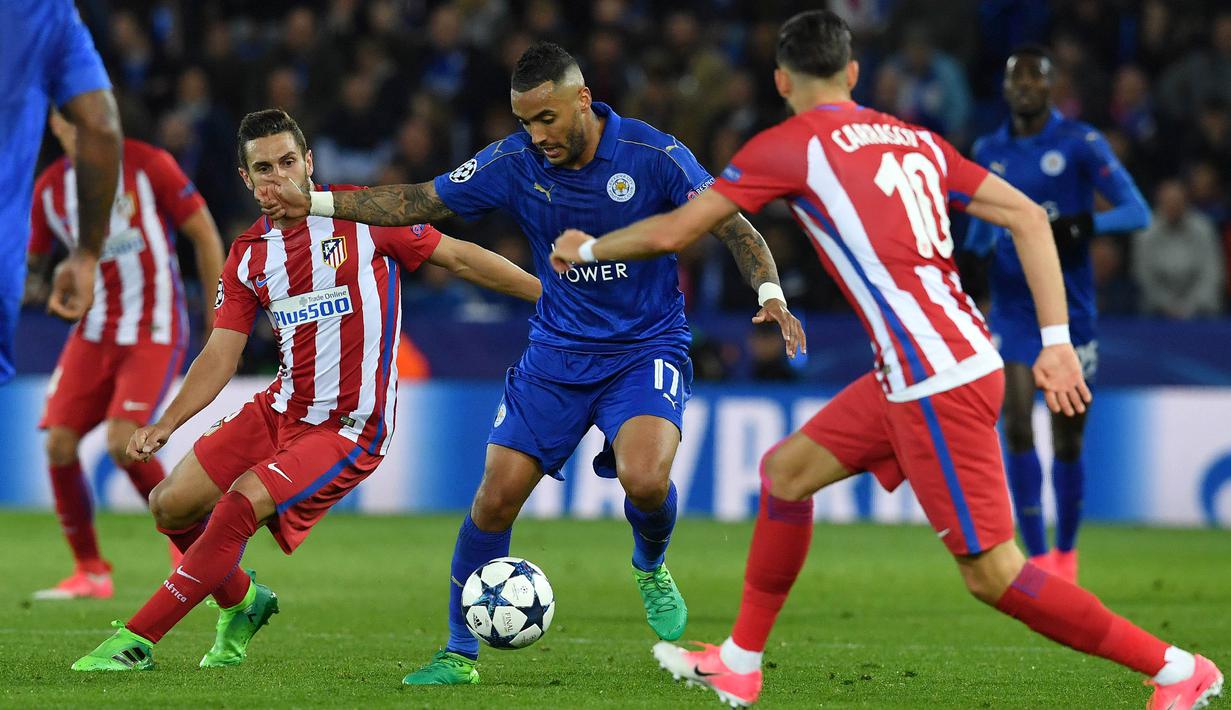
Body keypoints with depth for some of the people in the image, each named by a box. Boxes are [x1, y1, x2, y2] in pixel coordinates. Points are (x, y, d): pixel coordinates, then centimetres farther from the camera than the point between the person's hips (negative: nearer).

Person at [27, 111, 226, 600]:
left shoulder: (147, 165, -9)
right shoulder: (50, 189, 3)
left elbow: (204, 234, -3)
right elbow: (35, 256, 18)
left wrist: (219, 321, -3)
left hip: (154, 330, -5)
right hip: (94, 331, 5)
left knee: (123, 440, -20)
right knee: (59, 443, -7)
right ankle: (90, 571, 7)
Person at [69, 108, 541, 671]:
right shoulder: (248, 255, 7)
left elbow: (458, 258, -3)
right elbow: (221, 355, 7)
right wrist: (165, 424, -7)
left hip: (349, 429, -6)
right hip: (282, 409, 6)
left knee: (241, 503, -24)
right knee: (172, 504, -1)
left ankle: (135, 641, -16)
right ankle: (242, 602, 28)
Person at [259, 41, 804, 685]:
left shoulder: (654, 155, -15)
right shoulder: (515, 162, -7)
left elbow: (733, 227, -9)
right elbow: (418, 203, 3)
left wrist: (770, 294, -26)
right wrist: (315, 203, -4)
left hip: (645, 348, -3)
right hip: (557, 351, 3)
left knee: (644, 478, -29)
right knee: (496, 495, -6)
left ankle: (651, 570, 7)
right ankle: (460, 653, 11)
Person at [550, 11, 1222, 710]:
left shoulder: (790, 146, -3)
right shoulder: (913, 139, 15)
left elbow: (673, 232, 0)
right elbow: (1028, 217, 8)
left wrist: (588, 247, 18)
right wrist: (1057, 342, 7)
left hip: (939, 384, -9)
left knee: (992, 573, -5)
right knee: (786, 470, 19)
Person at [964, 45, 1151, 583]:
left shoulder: (1080, 143, -5)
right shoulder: (988, 153, 7)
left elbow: (1137, 212, -13)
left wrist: (1079, 225, -29)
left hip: (1071, 311, -2)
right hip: (1012, 311, 2)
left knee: (1067, 442, 5)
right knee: (1016, 426, -15)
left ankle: (1066, 553, 26)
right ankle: (1038, 558, -12)